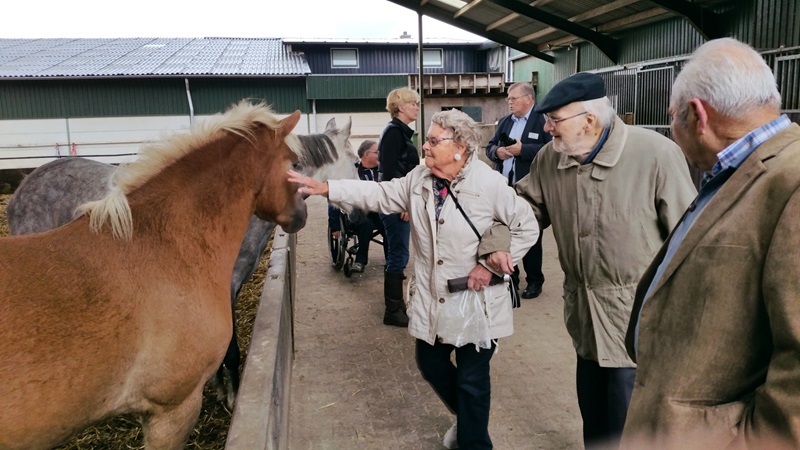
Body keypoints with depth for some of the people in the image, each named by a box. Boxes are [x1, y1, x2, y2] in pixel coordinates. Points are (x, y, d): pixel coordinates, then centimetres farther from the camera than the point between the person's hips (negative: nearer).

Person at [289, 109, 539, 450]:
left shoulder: (490, 184, -17)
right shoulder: (419, 179, 1)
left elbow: (527, 227, -11)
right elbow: (379, 195, 2)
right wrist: (325, 188, -6)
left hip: (476, 301, -6)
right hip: (431, 301, 6)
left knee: (471, 379, 7)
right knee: (431, 365, 21)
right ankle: (467, 419, 49)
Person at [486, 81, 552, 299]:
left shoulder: (543, 121, -7)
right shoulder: (504, 122, 14)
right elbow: (489, 147, 13)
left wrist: (522, 149, -22)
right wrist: (497, 151, -9)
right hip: (504, 188, 6)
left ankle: (534, 281, 18)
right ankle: (509, 277, 27)